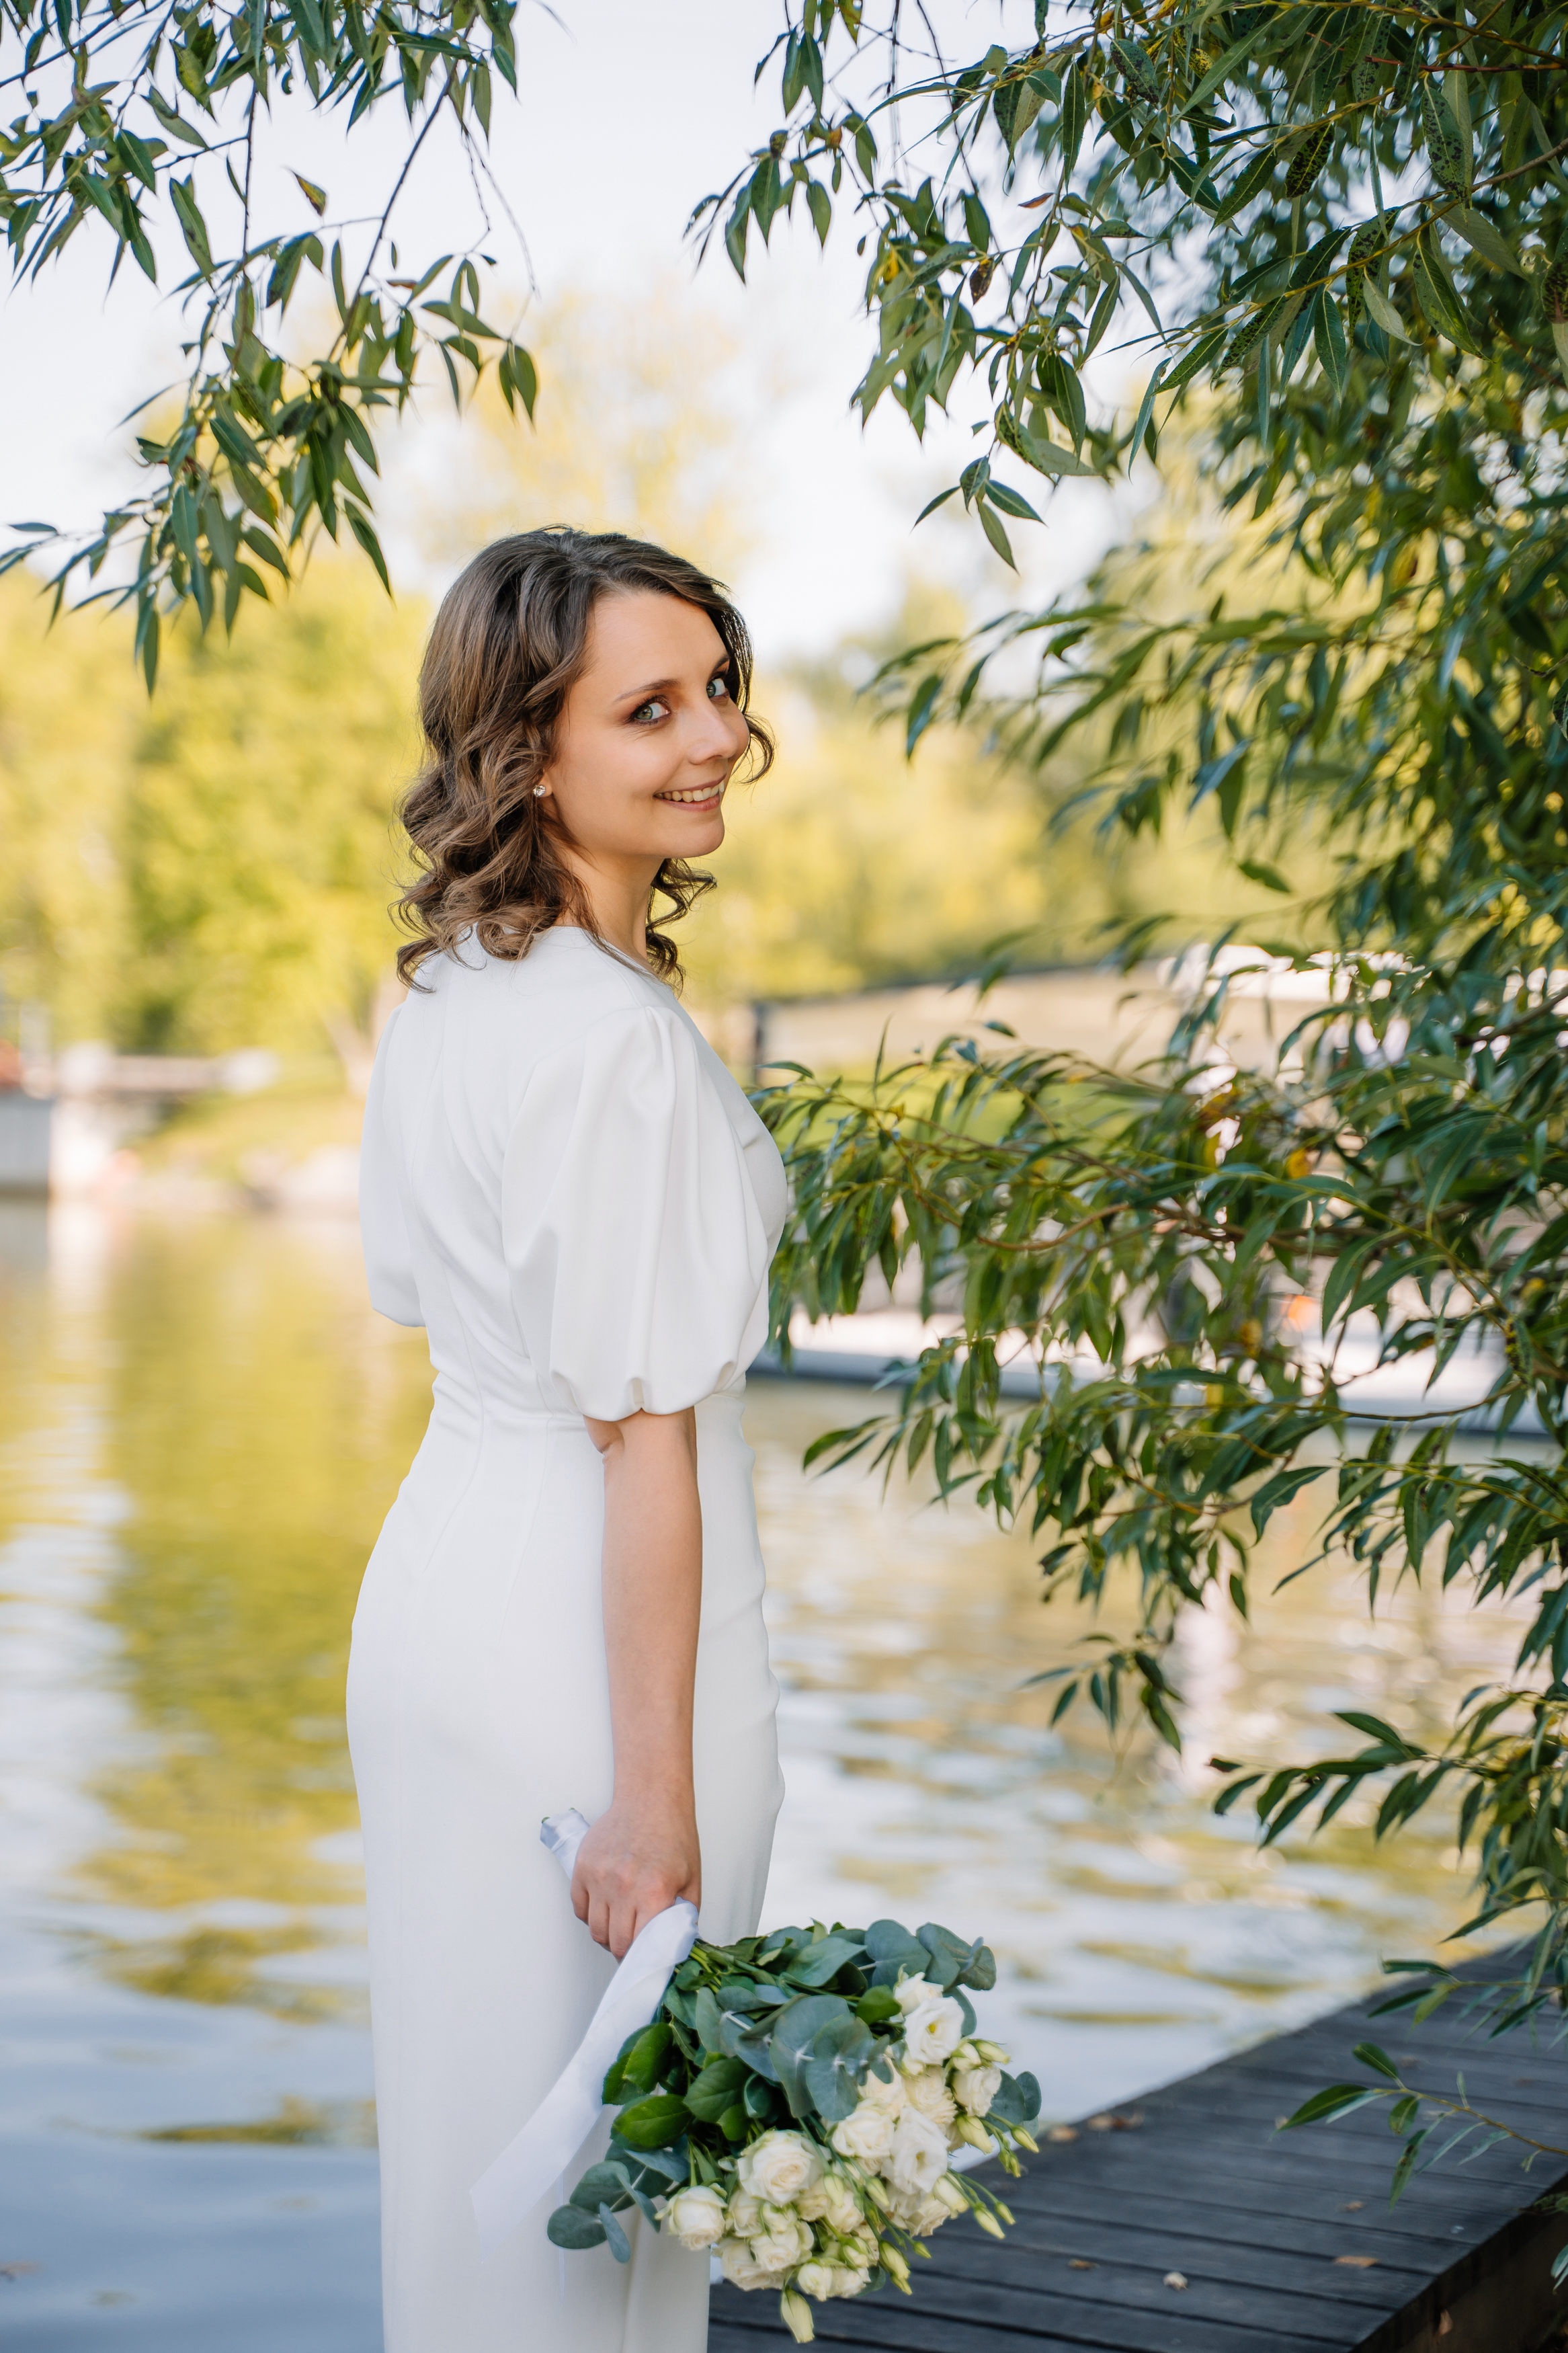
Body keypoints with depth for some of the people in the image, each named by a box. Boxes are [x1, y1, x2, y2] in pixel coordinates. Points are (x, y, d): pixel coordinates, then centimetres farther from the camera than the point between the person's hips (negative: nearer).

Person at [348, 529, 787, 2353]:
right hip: (585, 1633, -9)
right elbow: (642, 1446, -22)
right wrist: (655, 1805, -19)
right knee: (594, 2178, 6)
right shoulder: (623, 1046, -21)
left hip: (432, 1571, 9)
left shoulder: (441, 991, 7)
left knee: (471, 2123, 20)